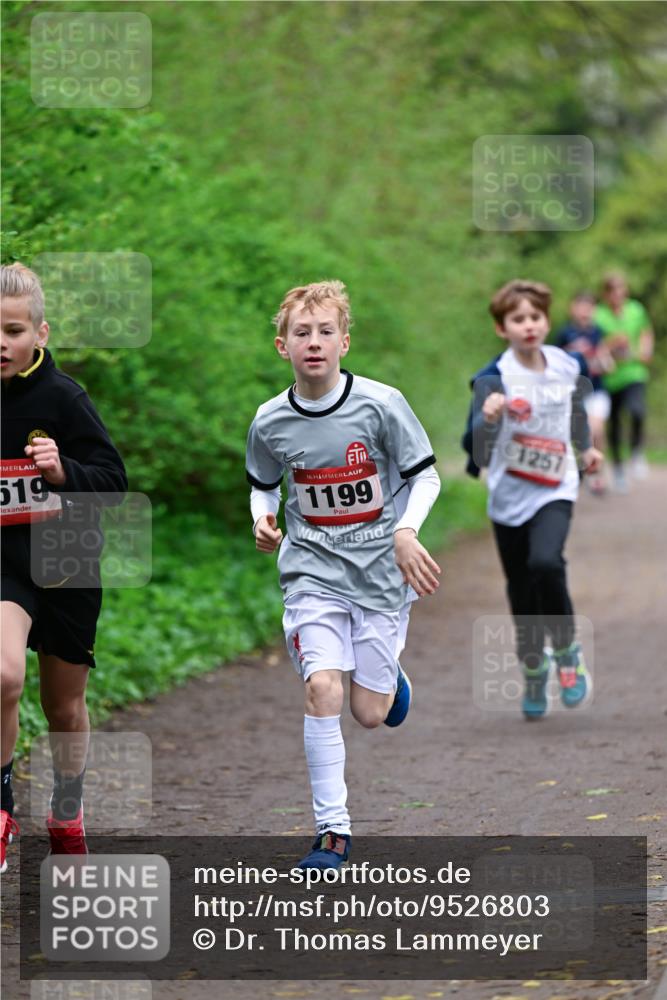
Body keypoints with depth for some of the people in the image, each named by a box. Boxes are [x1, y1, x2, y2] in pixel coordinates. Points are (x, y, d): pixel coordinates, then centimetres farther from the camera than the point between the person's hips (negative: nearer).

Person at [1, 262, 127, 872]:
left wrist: (65, 471, -25)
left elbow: (114, 480, -8)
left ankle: (67, 818, 40)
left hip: (66, 566, 0)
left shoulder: (62, 397, -10)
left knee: (65, 705, 15)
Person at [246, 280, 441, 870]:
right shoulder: (272, 422, -4)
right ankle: (332, 831, -8)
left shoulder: (380, 404, -12)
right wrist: (263, 520, -6)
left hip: (381, 570, -1)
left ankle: (389, 671, 41)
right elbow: (263, 484, 15)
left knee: (370, 714, 2)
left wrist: (406, 532, -19)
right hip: (313, 571, 1)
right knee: (322, 690, -17)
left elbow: (425, 476, -3)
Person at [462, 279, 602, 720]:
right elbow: (474, 445, -27)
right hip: (509, 497, 0)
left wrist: (587, 447, 24)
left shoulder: (567, 365, -1)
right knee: (521, 593, 8)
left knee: (545, 563, -26)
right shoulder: (494, 377, -15)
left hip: (555, 490, 0)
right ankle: (533, 674, 32)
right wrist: (487, 419, -45)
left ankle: (567, 651, -4)